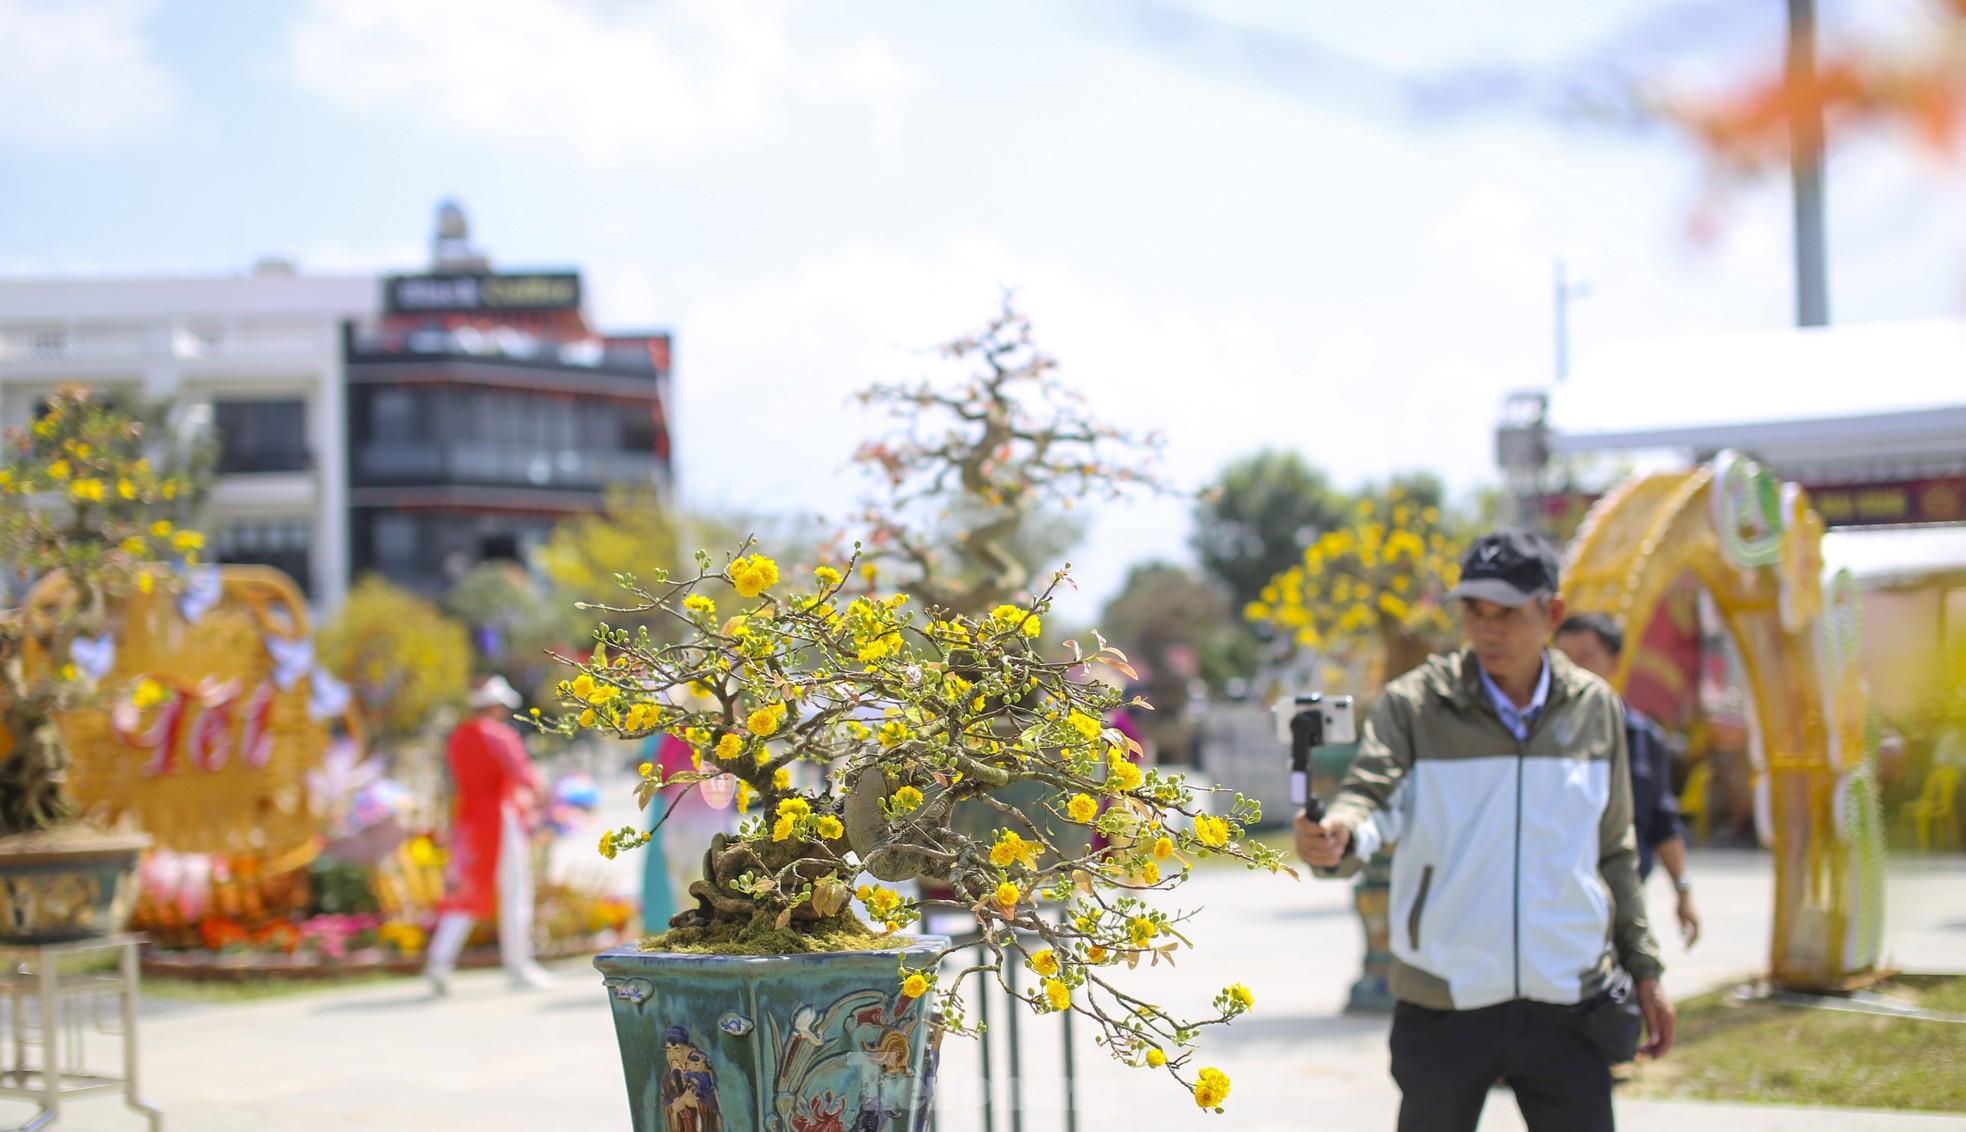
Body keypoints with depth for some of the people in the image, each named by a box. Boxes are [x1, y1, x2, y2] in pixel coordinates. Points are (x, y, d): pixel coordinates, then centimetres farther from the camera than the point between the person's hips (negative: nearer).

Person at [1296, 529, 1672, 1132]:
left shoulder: (1595, 707, 7)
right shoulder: (1414, 704, -3)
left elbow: (1613, 849, 15)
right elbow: (1372, 797, -17)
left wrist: (1644, 967, 14)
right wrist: (1339, 838, -40)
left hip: (1568, 999, 2)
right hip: (1444, 1007, -2)